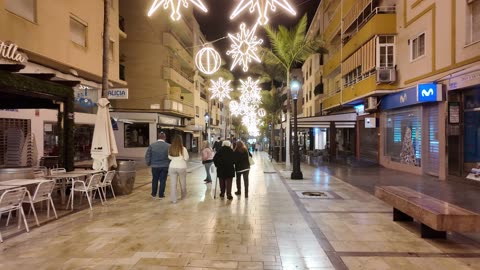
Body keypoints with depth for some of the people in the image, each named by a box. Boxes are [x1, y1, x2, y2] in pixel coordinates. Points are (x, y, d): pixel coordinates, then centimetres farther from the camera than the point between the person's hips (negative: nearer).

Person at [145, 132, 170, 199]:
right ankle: (161, 195, 13)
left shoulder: (152, 145, -6)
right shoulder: (168, 146, -8)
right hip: (165, 166, -1)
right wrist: (169, 163, 12)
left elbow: (147, 156, -2)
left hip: (155, 166, 1)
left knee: (155, 180, 17)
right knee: (163, 180, 8)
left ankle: (154, 194, 27)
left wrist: (148, 163, 14)